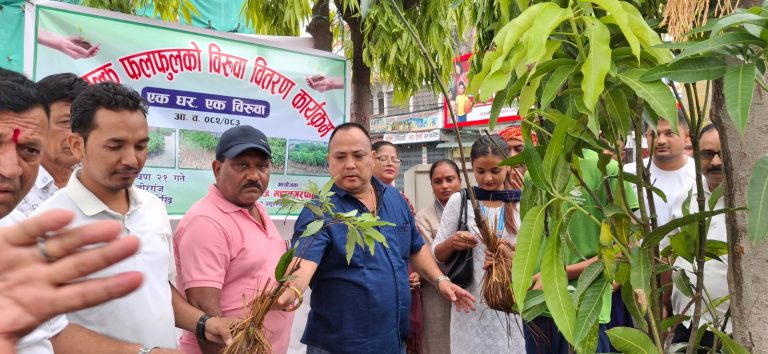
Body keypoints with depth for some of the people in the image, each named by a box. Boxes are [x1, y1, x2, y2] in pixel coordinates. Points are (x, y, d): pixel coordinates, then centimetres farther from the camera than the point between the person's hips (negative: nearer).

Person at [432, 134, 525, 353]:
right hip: (471, 308, -1)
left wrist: (515, 251, -17)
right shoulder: (459, 200, -3)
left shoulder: (521, 204, 1)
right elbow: (436, 255, 2)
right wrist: (451, 243, -19)